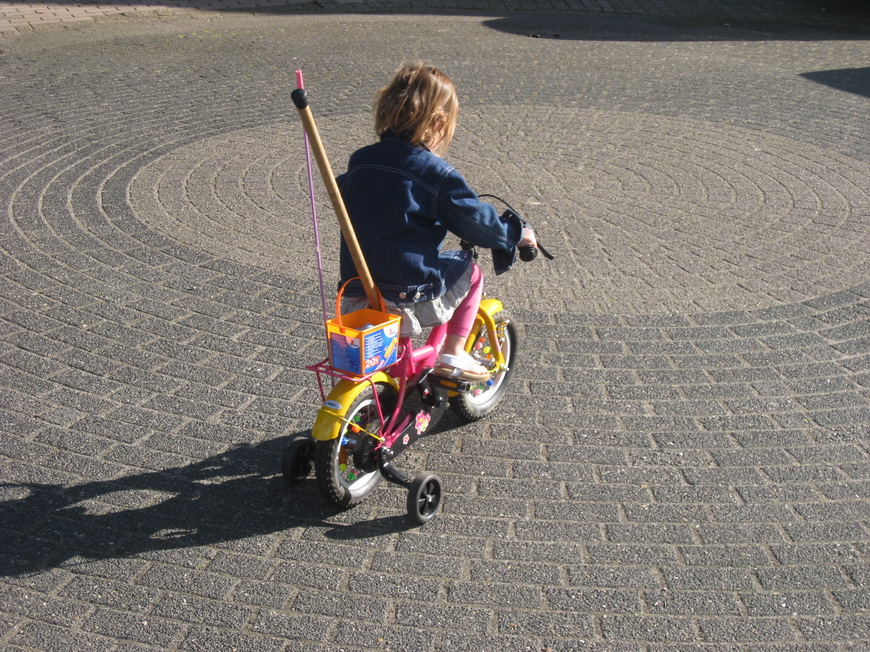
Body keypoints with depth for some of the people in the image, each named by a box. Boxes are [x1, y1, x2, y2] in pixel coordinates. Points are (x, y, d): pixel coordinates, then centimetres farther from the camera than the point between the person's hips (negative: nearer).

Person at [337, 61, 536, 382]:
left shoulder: (360, 160, 5)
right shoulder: (436, 174, -12)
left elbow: (342, 202, 22)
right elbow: (477, 221, -6)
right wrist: (517, 234, 12)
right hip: (410, 296, -5)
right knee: (470, 272, 18)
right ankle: (453, 356, 17)